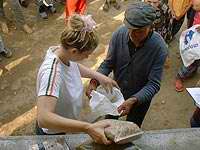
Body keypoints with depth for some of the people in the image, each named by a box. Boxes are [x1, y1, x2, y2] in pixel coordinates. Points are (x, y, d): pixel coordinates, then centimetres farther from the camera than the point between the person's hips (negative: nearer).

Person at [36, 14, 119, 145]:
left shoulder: (65, 52, -16)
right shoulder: (52, 72, -39)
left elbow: (75, 67, 9)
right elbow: (43, 118, -49)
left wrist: (99, 76, -4)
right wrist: (88, 128, -54)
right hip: (53, 135, -7)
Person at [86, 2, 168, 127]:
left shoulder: (159, 47, -31)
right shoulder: (119, 34, -24)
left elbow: (154, 84, -27)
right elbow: (108, 63, -13)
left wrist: (133, 100, -41)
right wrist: (95, 81, -30)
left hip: (141, 97, -3)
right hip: (116, 91, 3)